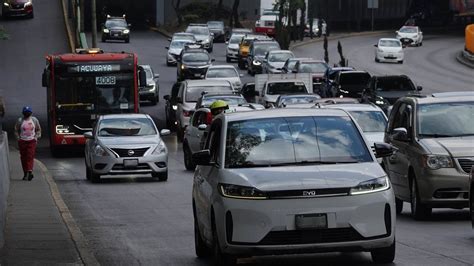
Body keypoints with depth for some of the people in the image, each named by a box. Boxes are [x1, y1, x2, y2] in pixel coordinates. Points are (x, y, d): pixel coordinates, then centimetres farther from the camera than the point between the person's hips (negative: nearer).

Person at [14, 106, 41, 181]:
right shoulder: (20, 121, 1)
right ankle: (25, 173, 11)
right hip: (22, 141, 0)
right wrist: (18, 138, -2)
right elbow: (16, 130, 7)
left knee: (30, 157, -12)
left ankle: (30, 171, -21)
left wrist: (36, 137, 3)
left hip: (32, 141, 0)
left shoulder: (34, 120, 5)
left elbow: (38, 130, 15)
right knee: (23, 157, 2)